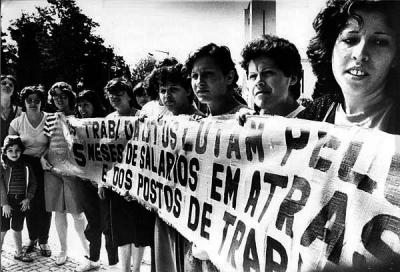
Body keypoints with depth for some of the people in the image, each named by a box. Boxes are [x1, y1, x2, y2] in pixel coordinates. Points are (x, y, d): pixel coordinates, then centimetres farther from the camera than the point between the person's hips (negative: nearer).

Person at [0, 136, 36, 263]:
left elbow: (32, 182, 5)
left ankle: (19, 252, 31)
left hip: (21, 202, 4)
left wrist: (28, 198, -4)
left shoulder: (26, 166, 2)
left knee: (18, 229, 17)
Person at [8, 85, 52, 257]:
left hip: (44, 166, -1)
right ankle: (32, 238, 29)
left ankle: (43, 240, 21)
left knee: (44, 203, 2)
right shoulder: (17, 122, -2)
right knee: (29, 203, 7)